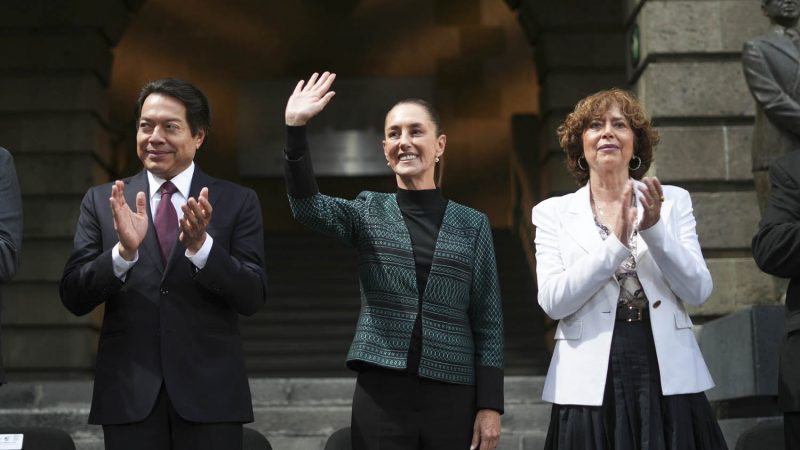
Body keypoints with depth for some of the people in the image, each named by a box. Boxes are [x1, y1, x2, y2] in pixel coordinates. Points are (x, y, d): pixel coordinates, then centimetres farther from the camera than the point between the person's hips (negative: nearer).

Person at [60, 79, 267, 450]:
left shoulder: (238, 202, 2)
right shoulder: (102, 202, 6)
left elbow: (253, 297, -6)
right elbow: (74, 297, -1)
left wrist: (201, 245, -22)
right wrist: (124, 250, -18)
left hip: (210, 393, -1)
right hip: (129, 394, 1)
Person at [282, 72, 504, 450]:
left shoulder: (473, 225, 6)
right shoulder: (369, 213, 6)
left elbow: (488, 322, 4)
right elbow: (307, 207, -14)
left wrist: (490, 405, -3)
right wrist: (296, 128, -26)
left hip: (452, 398, 0)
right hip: (380, 394, 0)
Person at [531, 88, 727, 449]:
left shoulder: (672, 201, 7)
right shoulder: (554, 213, 4)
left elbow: (698, 291, -2)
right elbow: (553, 302, -8)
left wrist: (654, 229, -14)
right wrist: (614, 244, -17)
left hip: (668, 377, 1)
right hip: (590, 384, -1)